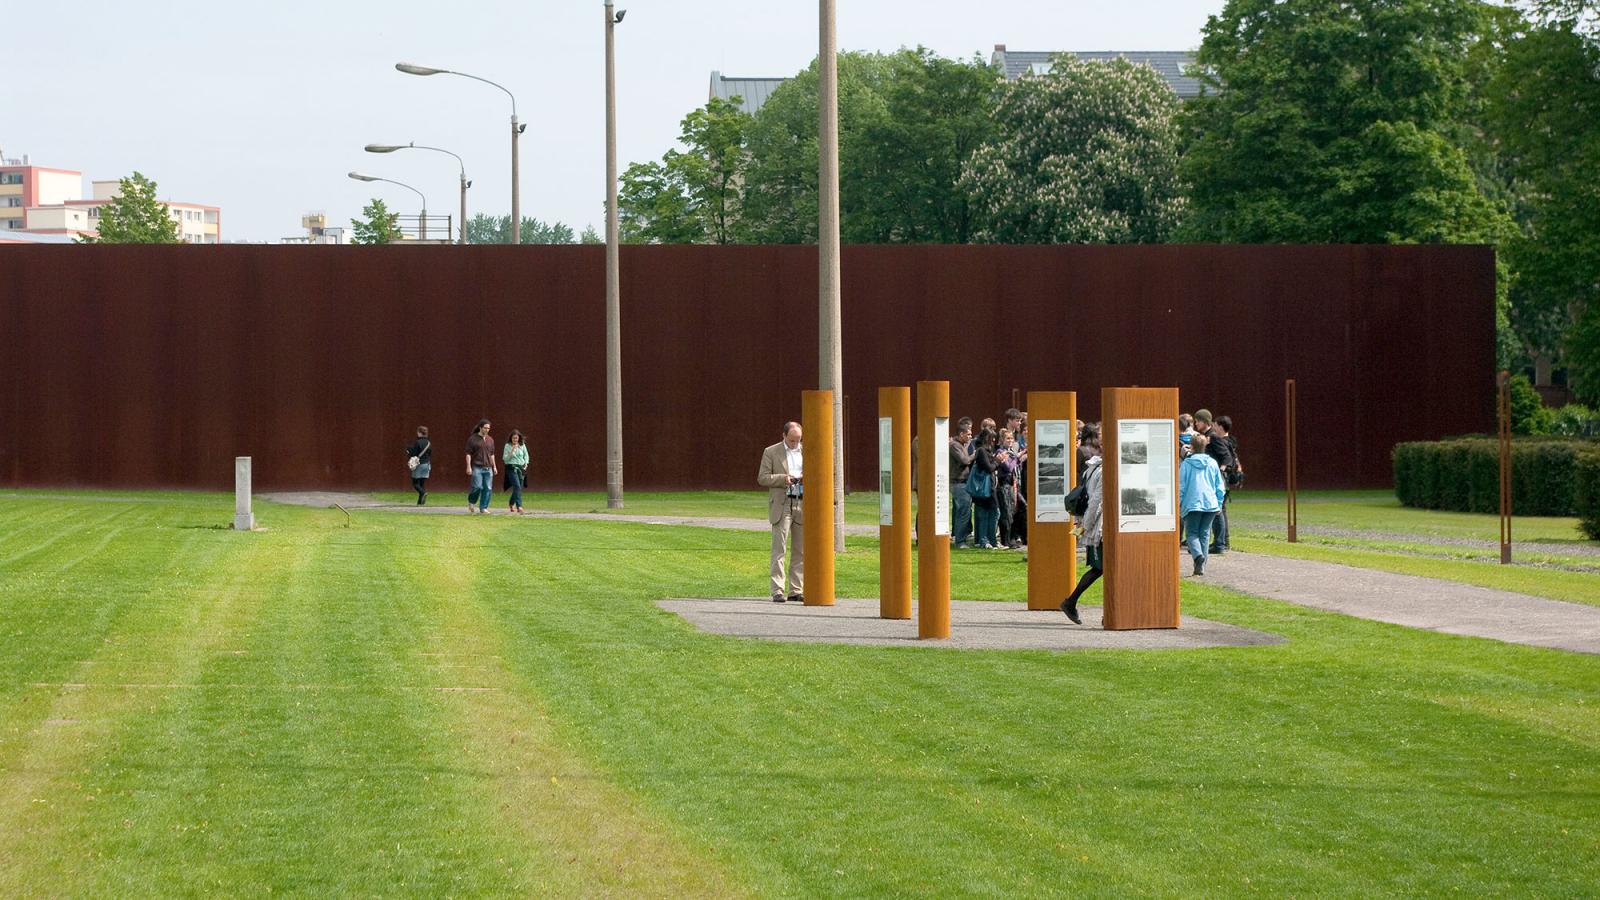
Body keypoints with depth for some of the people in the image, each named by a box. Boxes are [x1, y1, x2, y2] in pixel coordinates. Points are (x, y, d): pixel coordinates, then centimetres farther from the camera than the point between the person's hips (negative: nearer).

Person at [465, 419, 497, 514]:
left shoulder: (490, 440, 14)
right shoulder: (473, 439, -2)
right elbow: (468, 454, -3)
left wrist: (494, 466, 16)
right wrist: (468, 467, -11)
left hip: (488, 468, 5)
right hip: (477, 467, -5)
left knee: (488, 488, -2)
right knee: (477, 487, -12)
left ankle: (483, 508, 4)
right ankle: (471, 501, 16)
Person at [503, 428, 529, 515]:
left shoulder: (522, 445, 7)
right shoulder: (508, 446, -2)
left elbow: (526, 455, 18)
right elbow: (505, 458, -5)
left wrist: (526, 463, 2)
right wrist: (512, 451, -16)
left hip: (521, 468, 4)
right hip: (511, 468, -4)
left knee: (518, 488, 6)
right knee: (517, 486, -19)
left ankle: (512, 504, 28)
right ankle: (519, 506, -25)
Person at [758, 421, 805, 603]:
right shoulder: (771, 452, 3)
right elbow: (762, 478, -1)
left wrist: (808, 479, -5)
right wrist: (783, 479, -16)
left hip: (802, 504, 4)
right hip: (781, 505, -4)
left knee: (800, 550, 5)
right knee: (779, 549, -8)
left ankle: (796, 591, 10)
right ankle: (777, 591, -9)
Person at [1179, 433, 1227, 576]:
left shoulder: (1186, 464, -3)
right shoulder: (1213, 464, 6)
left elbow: (1181, 486, -1)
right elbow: (1220, 487, 10)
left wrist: (1178, 504, 7)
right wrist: (1219, 505, 19)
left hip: (1192, 504, -3)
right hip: (1210, 504, 3)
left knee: (1191, 533, 4)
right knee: (1204, 534, 10)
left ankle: (1198, 554, -24)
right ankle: (1201, 566, 6)